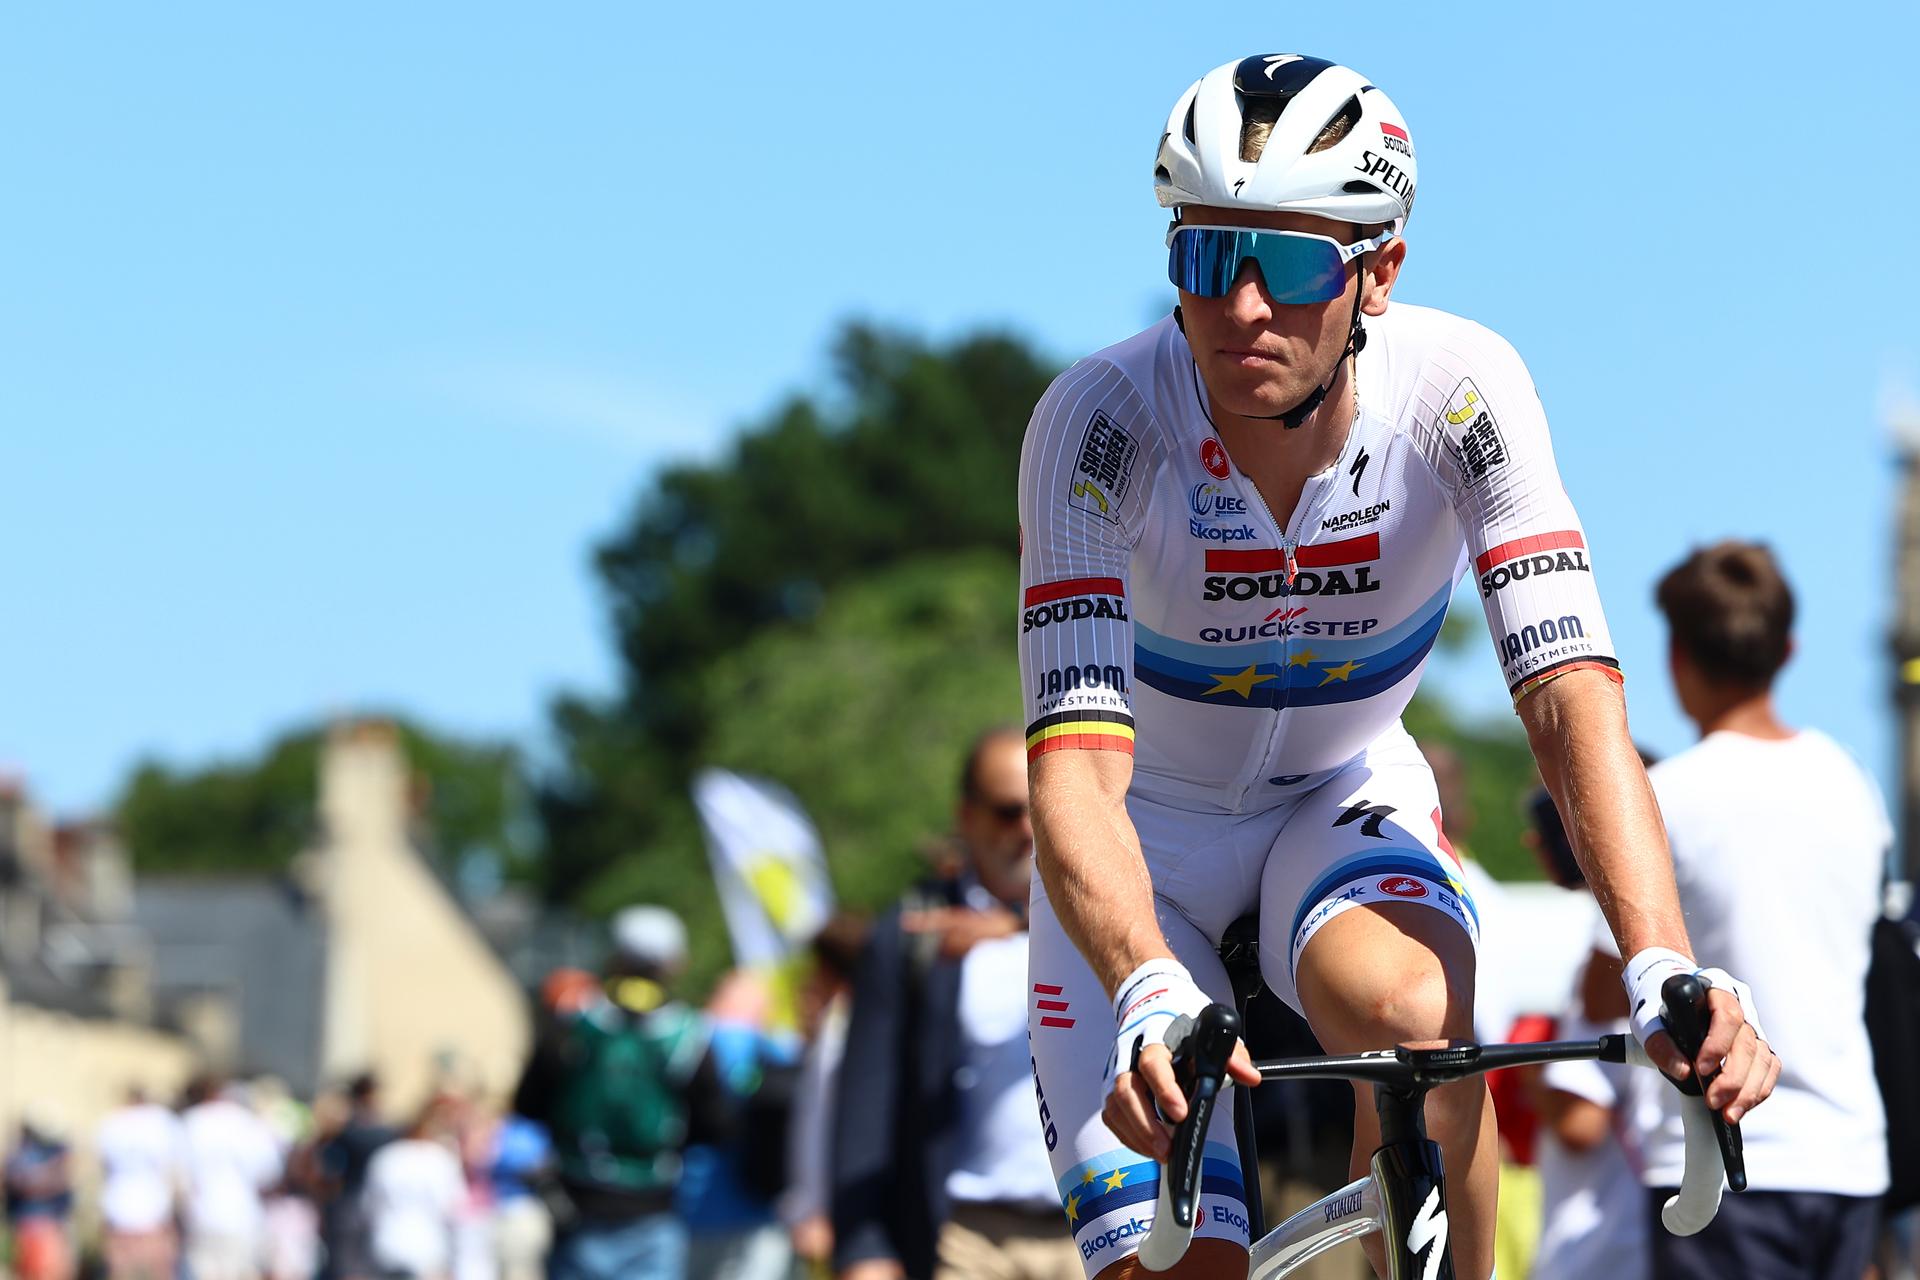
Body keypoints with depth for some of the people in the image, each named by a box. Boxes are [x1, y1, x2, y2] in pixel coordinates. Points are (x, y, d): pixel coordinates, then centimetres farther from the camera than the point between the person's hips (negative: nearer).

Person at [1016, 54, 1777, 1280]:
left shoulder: (1459, 389, -25)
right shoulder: (1102, 421, -29)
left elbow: (1574, 699, -32)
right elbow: (1073, 767, -37)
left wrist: (1666, 971, -48)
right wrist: (1149, 994, -56)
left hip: (1347, 797, 1)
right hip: (1148, 828, -1)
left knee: (1412, 1014, -33)